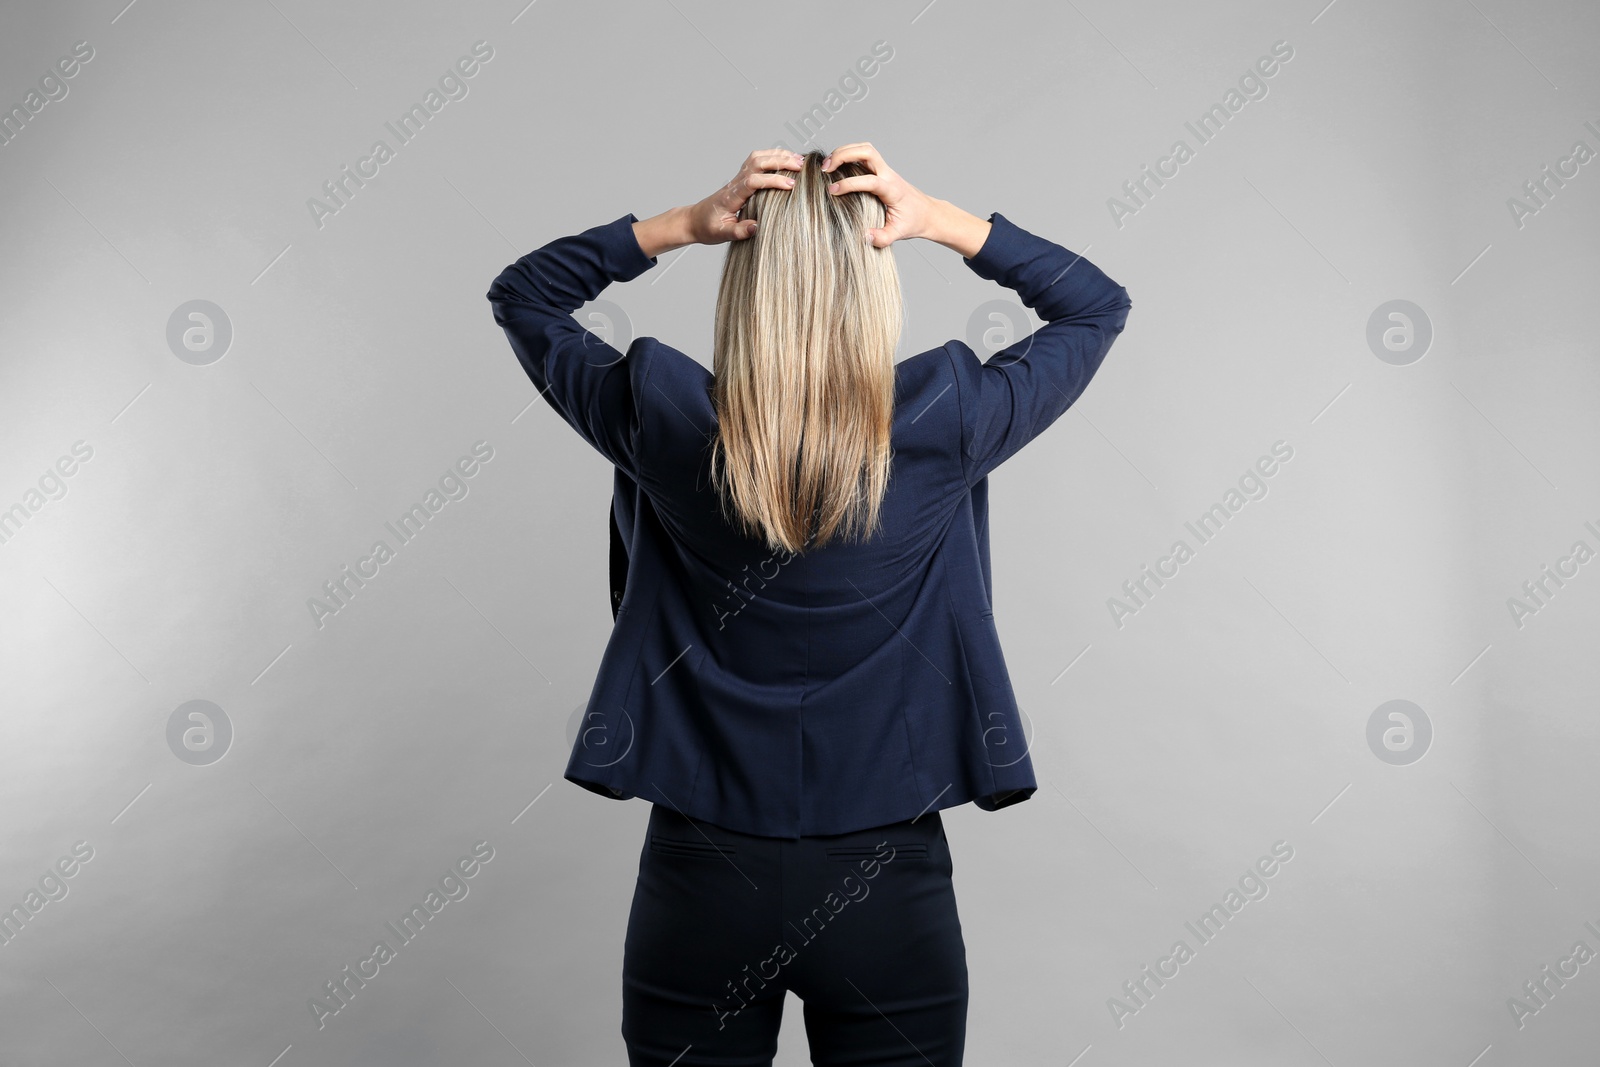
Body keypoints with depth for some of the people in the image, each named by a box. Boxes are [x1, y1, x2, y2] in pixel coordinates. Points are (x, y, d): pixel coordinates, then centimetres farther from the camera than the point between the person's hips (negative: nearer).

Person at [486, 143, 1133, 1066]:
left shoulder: (667, 422, -13)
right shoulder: (941, 424, -14)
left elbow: (521, 295, 7)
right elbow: (1100, 305, 5)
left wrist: (680, 224, -7)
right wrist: (940, 220, -6)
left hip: (700, 881, 1)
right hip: (889, 891, 0)